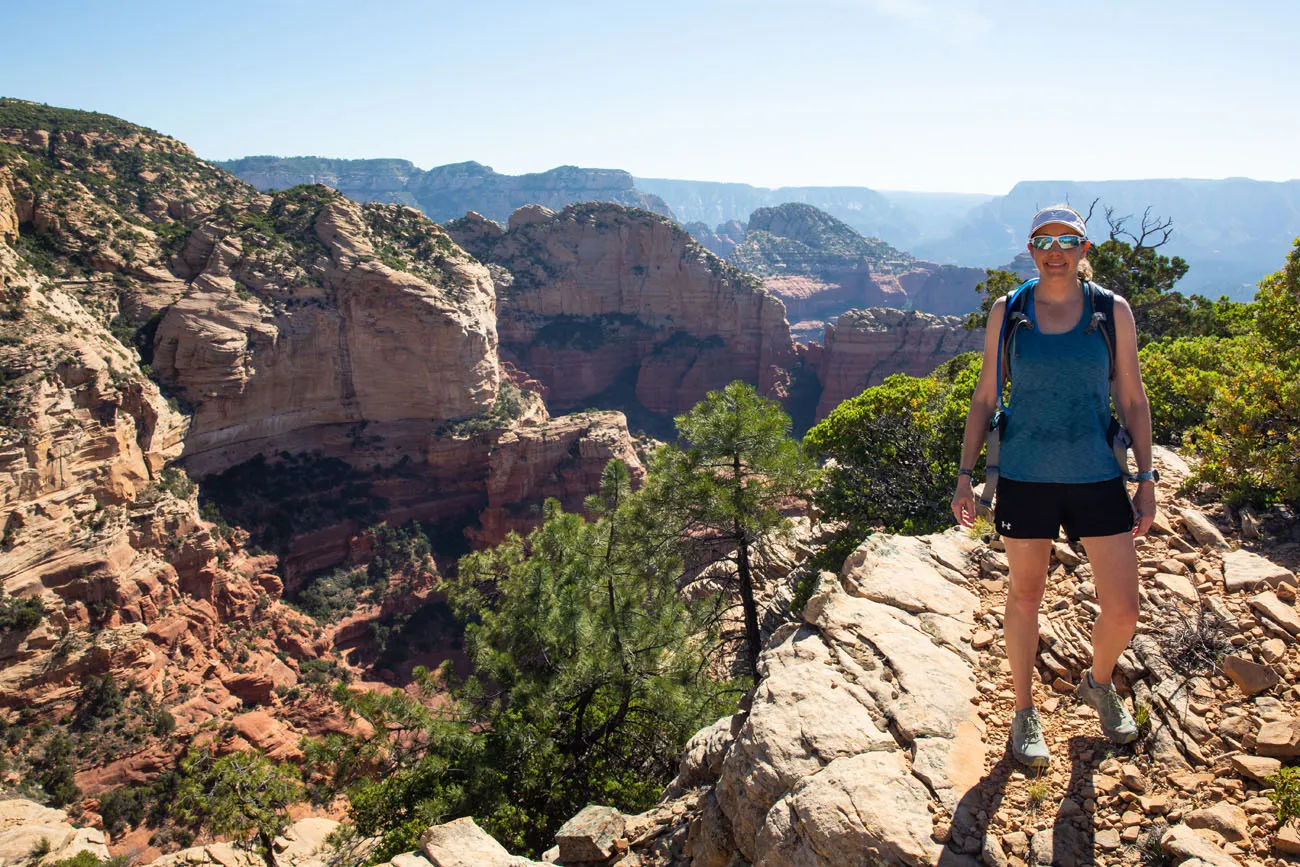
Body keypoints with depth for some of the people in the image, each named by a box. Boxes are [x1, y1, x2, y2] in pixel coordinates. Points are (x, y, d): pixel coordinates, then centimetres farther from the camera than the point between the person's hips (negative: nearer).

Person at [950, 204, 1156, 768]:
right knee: (1025, 597, 11)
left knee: (1123, 611, 3)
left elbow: (1132, 400, 6)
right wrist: (965, 477, 1)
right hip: (1025, 478, 0)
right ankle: (1024, 712, 31)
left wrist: (1146, 479, 3)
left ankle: (1098, 684, 37)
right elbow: (984, 398, 4)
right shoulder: (1007, 312, 0)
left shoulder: (1113, 312, 1)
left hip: (1098, 478, 1)